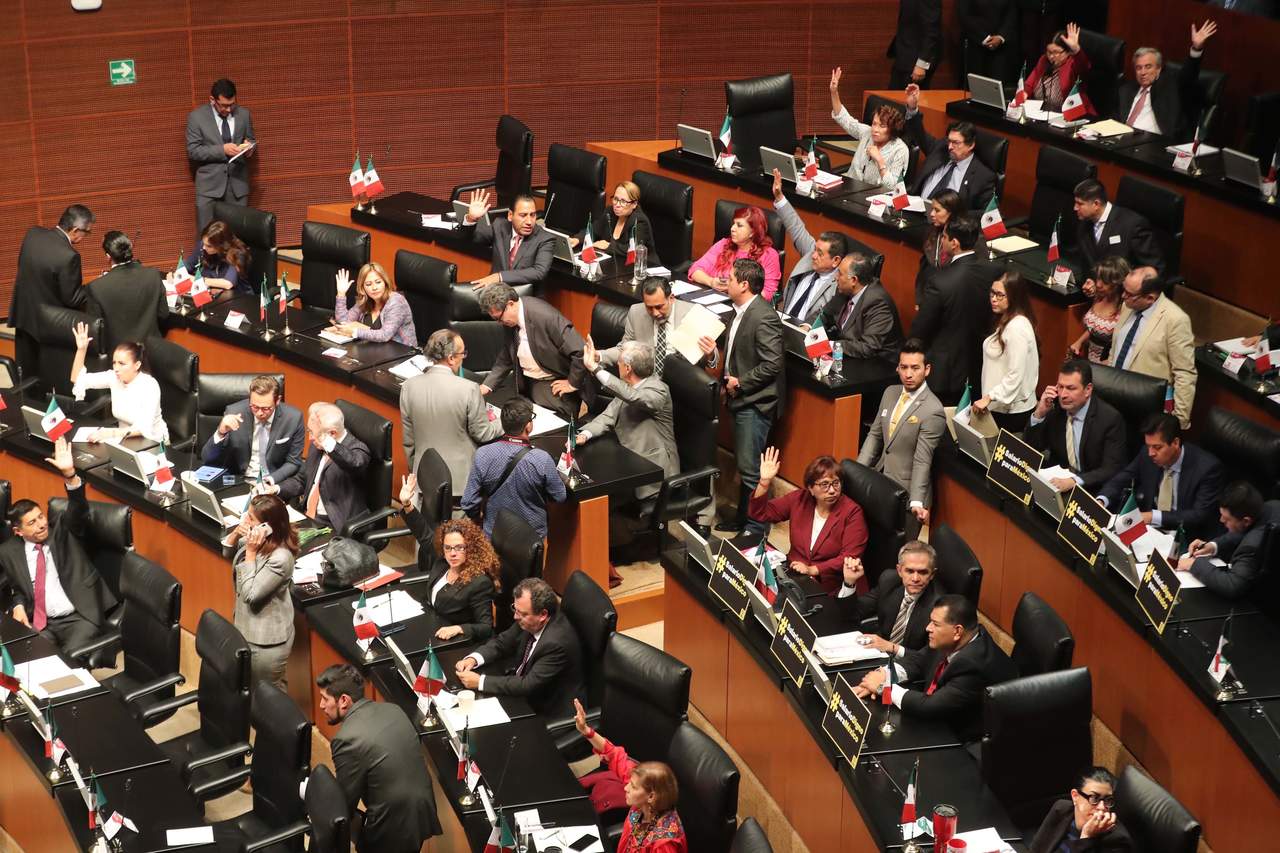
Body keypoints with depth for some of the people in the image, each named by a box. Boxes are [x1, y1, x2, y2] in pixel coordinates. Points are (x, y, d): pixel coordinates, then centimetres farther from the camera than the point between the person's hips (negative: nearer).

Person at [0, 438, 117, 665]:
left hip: (80, 617, -3)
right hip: (39, 622, 3)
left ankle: (97, 656, 5)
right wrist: (18, 606, 0)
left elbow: (78, 510, -15)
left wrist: (69, 474, -33)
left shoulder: (64, 531, 5)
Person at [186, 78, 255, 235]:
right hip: (209, 184, -2)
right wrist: (222, 150, -21)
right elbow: (192, 151, -9)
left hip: (238, 183, 2)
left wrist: (249, 147, -9)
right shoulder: (196, 117, -5)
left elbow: (251, 139, 17)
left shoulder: (244, 114, 4)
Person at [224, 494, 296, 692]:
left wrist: (250, 552, -27)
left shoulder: (280, 558, -30)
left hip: (267, 642, -8)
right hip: (246, 628, 8)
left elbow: (250, 594, -27)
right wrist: (236, 533, -12)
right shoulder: (256, 540, -8)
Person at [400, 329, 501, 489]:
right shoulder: (469, 389, -17)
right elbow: (482, 434, -5)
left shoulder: (409, 387, -5)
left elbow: (408, 439, 5)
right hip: (463, 478, -4)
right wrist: (503, 422, 14)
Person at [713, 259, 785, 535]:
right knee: (743, 463, 19)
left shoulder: (764, 317, -21)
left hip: (756, 402, -10)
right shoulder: (739, 312, 8)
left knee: (750, 467, -6)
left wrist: (740, 383, -16)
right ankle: (742, 518, 31)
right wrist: (728, 381, 9)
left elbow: (772, 364, -23)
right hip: (741, 399, 10)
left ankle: (755, 528, 4)